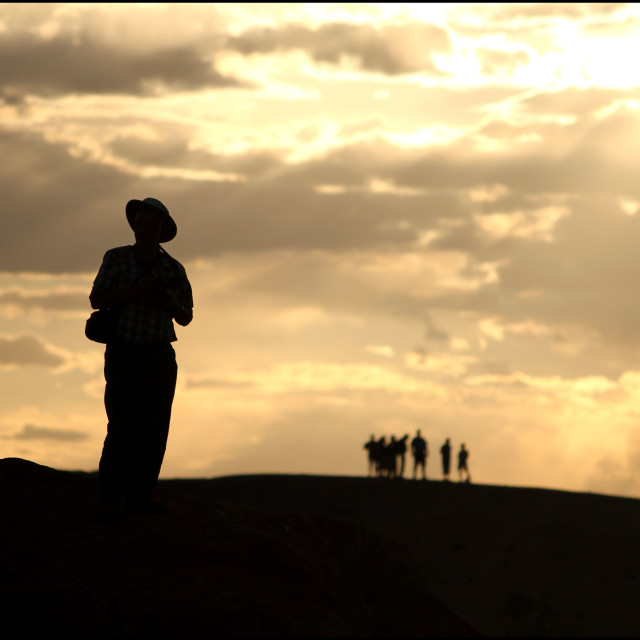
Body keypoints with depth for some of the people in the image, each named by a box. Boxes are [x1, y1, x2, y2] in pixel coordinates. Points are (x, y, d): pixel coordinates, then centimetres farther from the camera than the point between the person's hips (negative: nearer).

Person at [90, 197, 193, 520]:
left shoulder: (174, 269, 6)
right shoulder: (117, 258, -1)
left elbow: (186, 318, 11)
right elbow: (97, 299, -7)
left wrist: (173, 305, -11)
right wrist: (133, 291, -20)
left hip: (160, 357, 3)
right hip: (124, 354, -3)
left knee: (155, 428, -3)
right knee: (124, 427, -13)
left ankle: (139, 496, 3)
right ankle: (110, 500, -10)